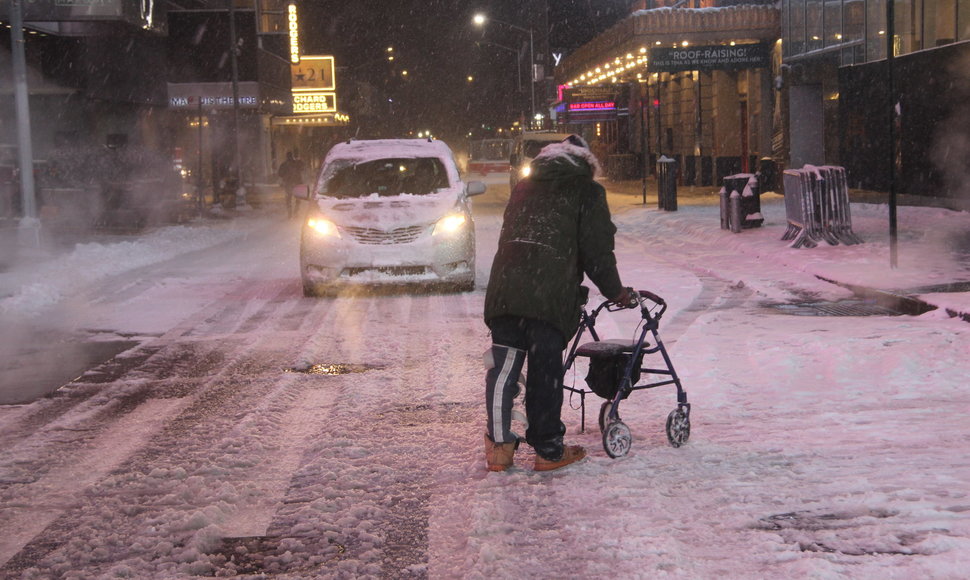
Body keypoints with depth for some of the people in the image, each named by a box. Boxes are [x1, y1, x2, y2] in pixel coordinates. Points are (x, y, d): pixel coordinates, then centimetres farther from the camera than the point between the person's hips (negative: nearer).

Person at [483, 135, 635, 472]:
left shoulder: (524, 188, 27)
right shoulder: (587, 192, 10)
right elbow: (598, 251, 5)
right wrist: (616, 292, 15)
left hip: (504, 290, 5)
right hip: (550, 296, -4)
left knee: (503, 367, 8)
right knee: (545, 372, 1)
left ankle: (498, 445, 8)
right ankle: (548, 450, 10)